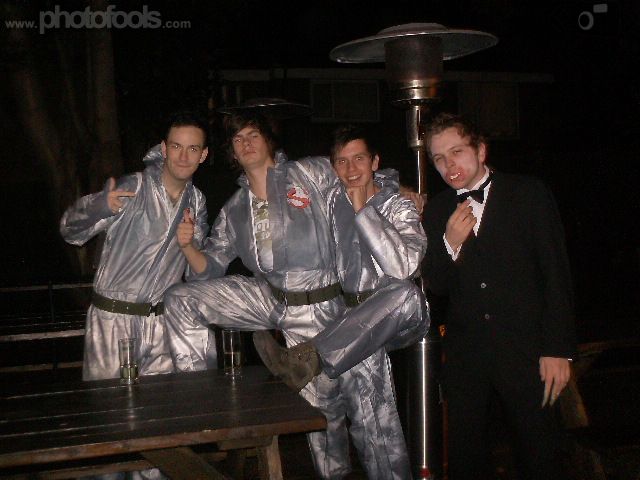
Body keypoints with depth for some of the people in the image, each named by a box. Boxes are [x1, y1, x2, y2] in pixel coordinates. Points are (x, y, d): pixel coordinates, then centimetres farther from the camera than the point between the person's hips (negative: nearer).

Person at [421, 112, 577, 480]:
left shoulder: (529, 194, -2)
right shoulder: (438, 211, 7)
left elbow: (556, 273, -3)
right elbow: (436, 286, 6)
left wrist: (558, 349, -8)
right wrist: (450, 243, -13)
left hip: (525, 350, -2)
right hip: (465, 353, 3)